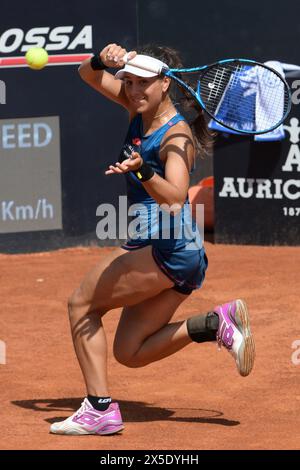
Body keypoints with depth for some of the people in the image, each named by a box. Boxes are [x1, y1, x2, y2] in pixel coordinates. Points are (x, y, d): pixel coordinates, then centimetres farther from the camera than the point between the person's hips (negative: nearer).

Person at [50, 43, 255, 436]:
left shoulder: (177, 136, -15)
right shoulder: (140, 108, 9)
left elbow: (175, 199, -29)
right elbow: (89, 76, 15)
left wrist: (141, 170, -47)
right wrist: (103, 60, -8)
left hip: (169, 248, -9)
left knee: (81, 303, -7)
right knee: (129, 353, 8)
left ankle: (100, 409, -12)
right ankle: (215, 323, 2)